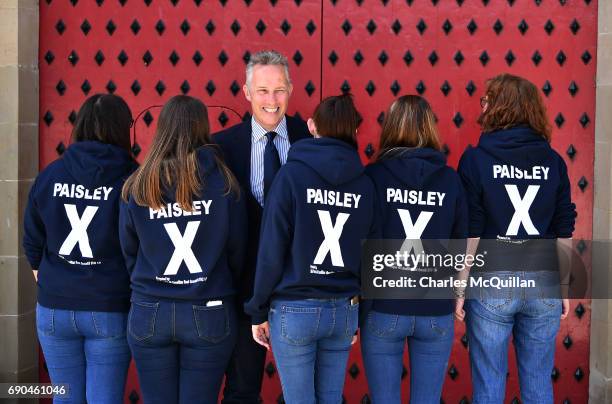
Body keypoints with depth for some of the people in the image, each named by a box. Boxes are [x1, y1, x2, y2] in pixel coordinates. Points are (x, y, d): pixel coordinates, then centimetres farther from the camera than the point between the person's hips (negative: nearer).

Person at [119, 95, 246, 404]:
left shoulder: (137, 188, -4)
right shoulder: (222, 183, -8)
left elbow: (129, 252, 5)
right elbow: (238, 251, 0)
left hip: (149, 314, 1)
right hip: (209, 314, -1)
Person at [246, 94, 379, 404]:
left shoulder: (291, 175, -9)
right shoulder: (365, 184, 2)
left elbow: (271, 250, -10)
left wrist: (258, 311, -1)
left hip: (294, 309, -4)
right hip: (344, 310, 4)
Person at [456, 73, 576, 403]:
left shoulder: (476, 159, -6)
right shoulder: (553, 160, 4)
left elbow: (470, 233, -8)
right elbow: (564, 232, 5)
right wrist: (565, 286, 13)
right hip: (543, 283, 3)